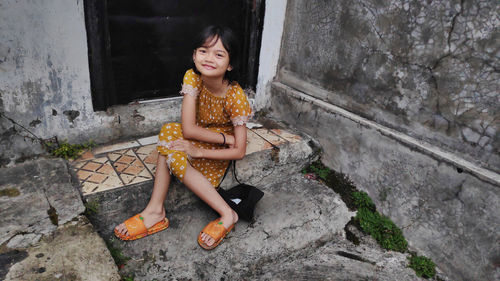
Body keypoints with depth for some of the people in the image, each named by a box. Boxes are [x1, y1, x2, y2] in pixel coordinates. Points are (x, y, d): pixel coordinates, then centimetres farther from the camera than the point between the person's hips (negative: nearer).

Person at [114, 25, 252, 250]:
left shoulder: (235, 97, -26)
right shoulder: (192, 77, -16)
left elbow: (240, 151, -22)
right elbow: (188, 129, -23)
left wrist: (198, 151, -27)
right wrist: (226, 138, -26)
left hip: (220, 153, -4)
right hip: (200, 137, 4)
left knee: (174, 153, -28)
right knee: (169, 131, -26)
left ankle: (226, 214, -22)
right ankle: (155, 211, -21)